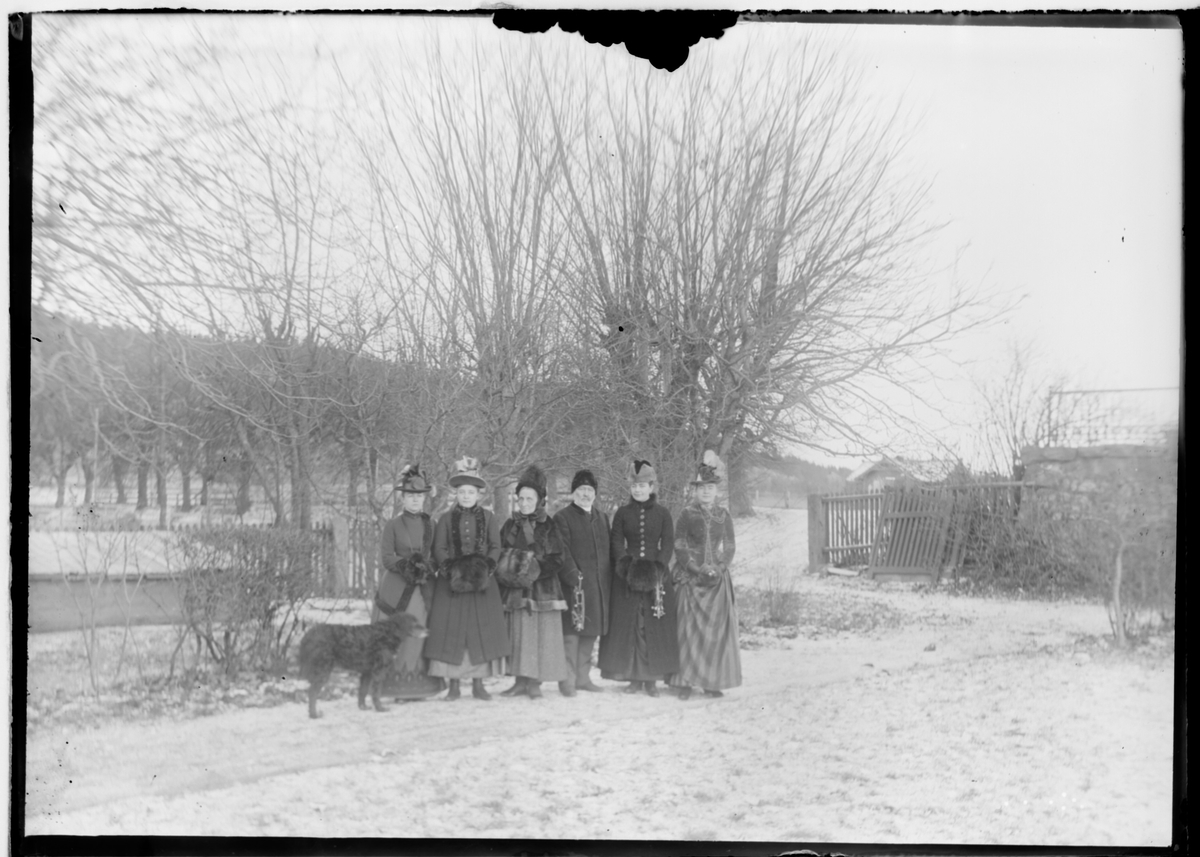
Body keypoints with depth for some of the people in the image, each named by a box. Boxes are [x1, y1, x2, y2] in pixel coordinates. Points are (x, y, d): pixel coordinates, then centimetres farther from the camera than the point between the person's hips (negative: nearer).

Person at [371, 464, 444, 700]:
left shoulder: (430, 525, 12)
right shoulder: (393, 525, 4)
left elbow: (435, 554, 11)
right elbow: (386, 555, -2)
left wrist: (427, 566, -9)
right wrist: (405, 565, -17)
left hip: (424, 589, 2)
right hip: (397, 589, -2)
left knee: (419, 634, -2)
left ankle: (417, 687, 6)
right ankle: (397, 686, 1)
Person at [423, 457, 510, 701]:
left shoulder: (487, 517, 7)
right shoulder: (446, 519, 6)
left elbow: (495, 547, 5)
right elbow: (439, 549, 3)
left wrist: (486, 566, -11)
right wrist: (450, 567, -12)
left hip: (482, 582, 1)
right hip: (452, 581, 0)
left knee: (481, 630, -2)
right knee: (451, 631, -3)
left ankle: (478, 684, 5)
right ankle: (453, 685, 2)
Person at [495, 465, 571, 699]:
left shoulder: (548, 526, 3)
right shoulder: (510, 526, 10)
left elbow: (557, 559, -3)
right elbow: (500, 557, 9)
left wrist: (535, 569, -14)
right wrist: (511, 572, -9)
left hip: (544, 586, -2)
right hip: (517, 590, 2)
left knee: (543, 633, -2)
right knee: (519, 633, 1)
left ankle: (535, 682, 3)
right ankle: (521, 680, 8)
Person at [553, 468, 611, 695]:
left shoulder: (602, 518, 18)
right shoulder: (562, 517, -1)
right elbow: (563, 552, -9)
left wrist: (609, 576, 11)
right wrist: (573, 575, -18)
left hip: (599, 585, 6)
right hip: (575, 584, -6)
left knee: (591, 630, 9)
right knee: (572, 631, -5)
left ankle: (583, 677, 18)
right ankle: (568, 680, 0)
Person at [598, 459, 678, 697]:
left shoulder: (662, 514, 6)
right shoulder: (622, 513, 7)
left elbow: (668, 544, 0)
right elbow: (616, 543, 1)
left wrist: (657, 568, -15)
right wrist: (627, 564, -16)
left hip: (657, 574, 0)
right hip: (628, 576, 0)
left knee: (656, 625, -3)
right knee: (629, 625, -3)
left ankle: (651, 679, 3)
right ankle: (634, 678, 3)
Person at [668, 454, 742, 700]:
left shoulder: (724, 516, 9)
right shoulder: (686, 515, 1)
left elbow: (729, 547, 7)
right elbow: (680, 549, -4)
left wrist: (718, 569, -9)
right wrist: (699, 570, -13)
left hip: (718, 579, 3)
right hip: (690, 579, -3)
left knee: (717, 629, 1)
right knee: (689, 628, -6)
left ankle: (712, 681, 7)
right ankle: (685, 682, -2)